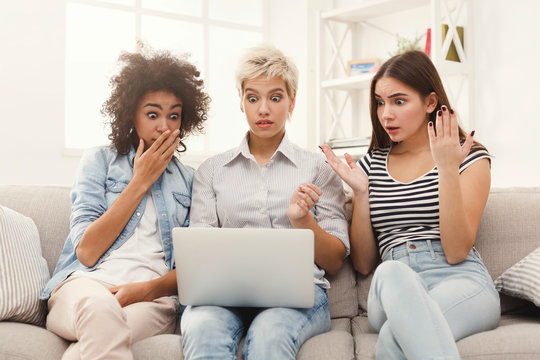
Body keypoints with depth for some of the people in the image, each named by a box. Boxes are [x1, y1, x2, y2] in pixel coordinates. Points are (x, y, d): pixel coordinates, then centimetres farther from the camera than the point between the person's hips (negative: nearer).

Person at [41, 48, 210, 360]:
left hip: (154, 296, 1)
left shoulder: (189, 180, 18)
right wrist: (141, 182, 0)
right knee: (100, 308, -40)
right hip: (85, 283, 0)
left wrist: (150, 288, -13)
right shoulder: (100, 160, 12)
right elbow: (86, 252, -1)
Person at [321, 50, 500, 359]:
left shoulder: (471, 158, 9)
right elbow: (364, 264, 14)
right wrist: (360, 192, 2)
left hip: (461, 284, -3)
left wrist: (448, 170, -11)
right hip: (394, 291, 4)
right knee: (391, 272, -37)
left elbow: (456, 252, -6)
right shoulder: (371, 164, 18)